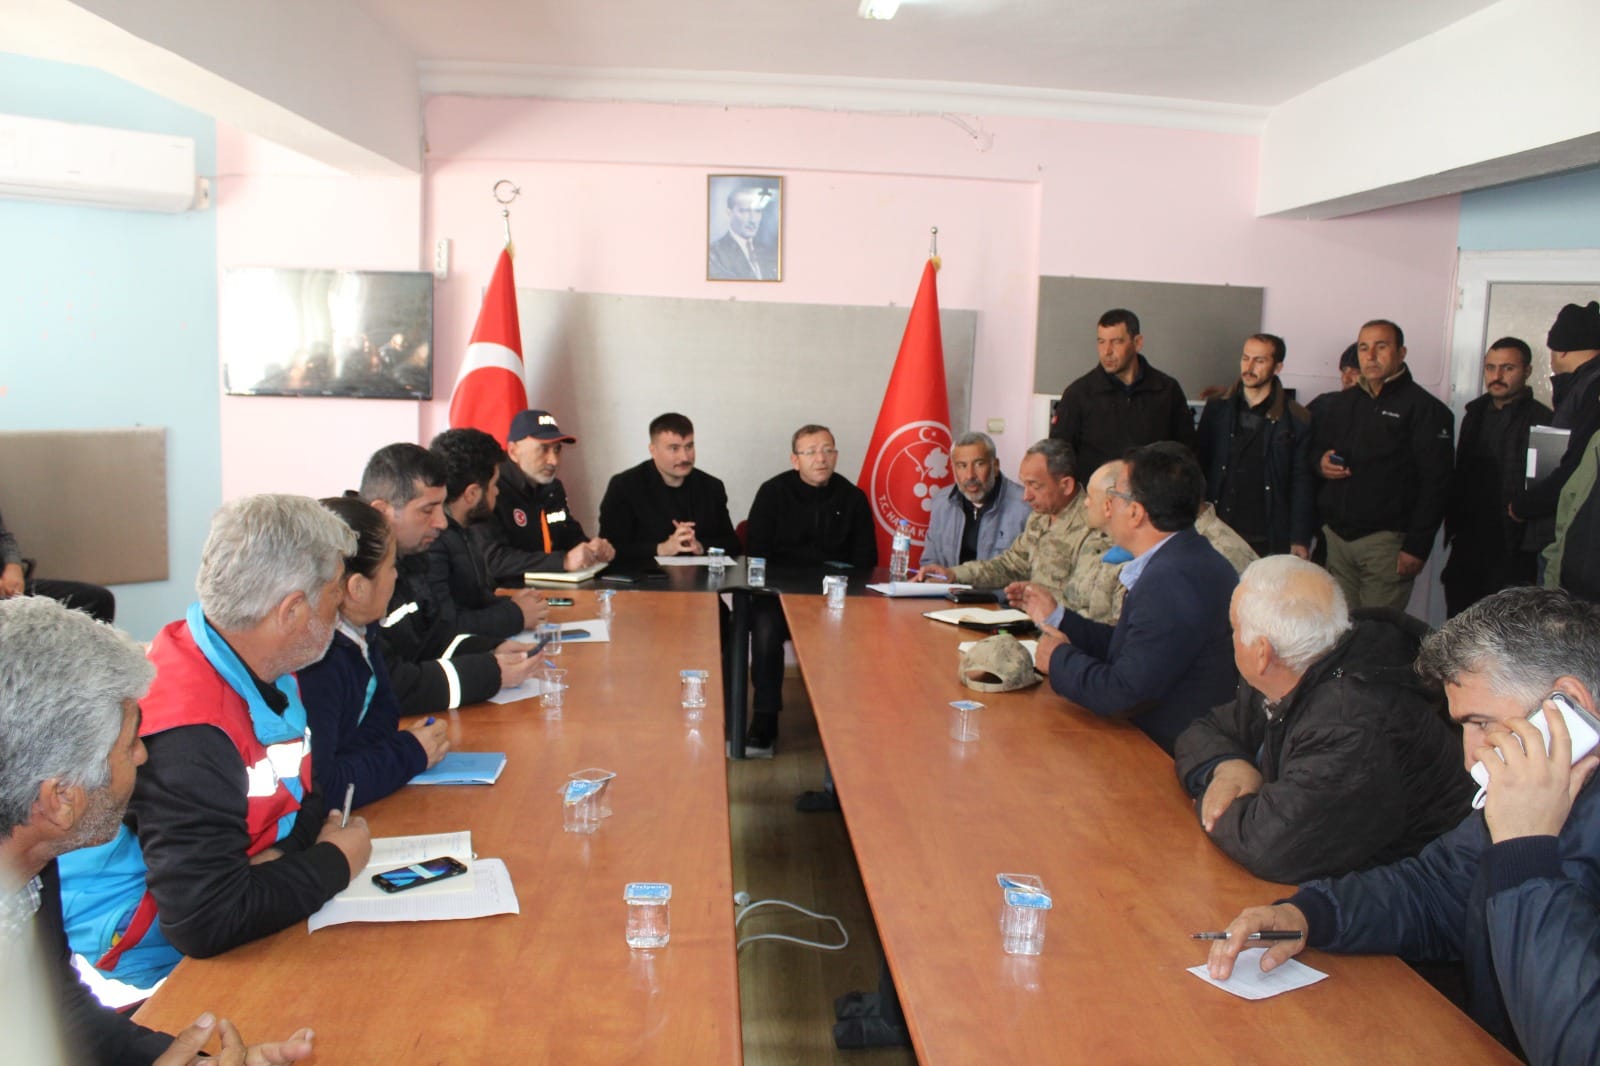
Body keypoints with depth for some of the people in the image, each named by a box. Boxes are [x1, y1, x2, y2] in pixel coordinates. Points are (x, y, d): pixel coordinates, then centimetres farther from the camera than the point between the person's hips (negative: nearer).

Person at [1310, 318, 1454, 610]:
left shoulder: (1423, 408, -3)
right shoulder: (1340, 403, 15)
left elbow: (1434, 483, -9)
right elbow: (1313, 447, 27)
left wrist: (1417, 547, -14)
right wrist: (1319, 463, 1)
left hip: (1385, 540, -5)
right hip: (1336, 536, 5)